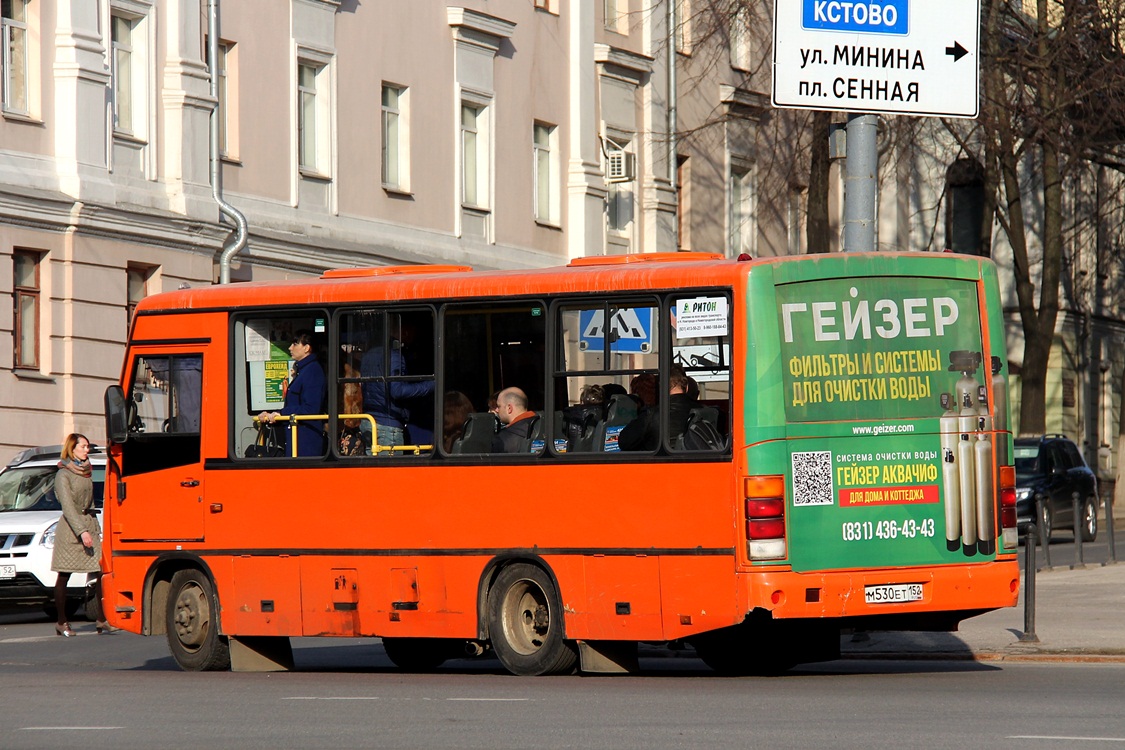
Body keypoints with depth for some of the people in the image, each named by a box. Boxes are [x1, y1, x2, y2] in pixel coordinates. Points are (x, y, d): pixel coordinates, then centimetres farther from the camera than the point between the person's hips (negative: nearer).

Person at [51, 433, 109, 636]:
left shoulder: (86, 472, 14)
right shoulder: (63, 475, -6)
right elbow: (67, 506, -13)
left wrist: (93, 527, 15)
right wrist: (81, 531, -21)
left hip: (89, 524, 6)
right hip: (70, 528, -6)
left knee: (99, 571, -7)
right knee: (64, 577, 2)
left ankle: (102, 620, -10)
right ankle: (62, 622, 10)